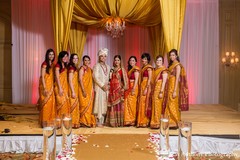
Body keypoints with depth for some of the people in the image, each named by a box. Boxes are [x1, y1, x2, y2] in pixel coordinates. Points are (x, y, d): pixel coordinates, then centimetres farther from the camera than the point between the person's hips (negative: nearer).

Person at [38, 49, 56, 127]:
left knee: (50, 102, 10)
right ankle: (44, 122, 3)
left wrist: (52, 87, 11)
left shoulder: (52, 64, 12)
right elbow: (42, 77, -15)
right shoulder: (45, 64, -10)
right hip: (45, 86, -7)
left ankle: (49, 120, 20)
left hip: (50, 86, 7)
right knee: (45, 103, -4)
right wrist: (44, 88, -20)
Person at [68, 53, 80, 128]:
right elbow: (70, 81, -17)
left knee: (75, 105, 12)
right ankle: (72, 123, 5)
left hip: (76, 88, 9)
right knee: (73, 105, -3)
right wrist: (73, 92, -19)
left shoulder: (75, 68, 13)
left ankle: (75, 122, 19)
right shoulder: (71, 67, -13)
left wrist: (75, 91, 12)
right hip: (72, 89, -9)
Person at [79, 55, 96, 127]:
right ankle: (84, 121, 1)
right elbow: (80, 80, -14)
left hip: (90, 90, 7)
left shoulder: (90, 69, 14)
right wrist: (83, 91, -20)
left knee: (89, 106, 9)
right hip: (84, 89, -7)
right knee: (85, 105, -6)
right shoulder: (82, 68, -7)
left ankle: (89, 121, 16)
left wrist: (92, 90, 10)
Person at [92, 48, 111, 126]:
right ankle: (98, 121, -1)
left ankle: (102, 121, 9)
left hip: (106, 88, 6)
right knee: (99, 103, -6)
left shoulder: (108, 67, 16)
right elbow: (95, 77, -12)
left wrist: (107, 85, -1)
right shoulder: (97, 66, -3)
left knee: (104, 104, 4)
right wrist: (103, 85, -14)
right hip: (99, 88, -6)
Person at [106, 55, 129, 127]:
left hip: (119, 88, -4)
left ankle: (119, 121, 2)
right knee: (112, 105, 4)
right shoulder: (112, 70, 13)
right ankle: (112, 121, 10)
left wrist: (124, 88, -14)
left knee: (118, 104, -4)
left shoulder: (122, 69, 0)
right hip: (112, 89, 4)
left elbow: (125, 79, -6)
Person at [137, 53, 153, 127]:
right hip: (142, 86, 8)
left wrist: (146, 88, -19)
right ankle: (142, 121, 13)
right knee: (141, 103, 8)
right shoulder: (143, 67, 17)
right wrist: (141, 88, 14)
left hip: (146, 86, -8)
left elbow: (149, 79, -14)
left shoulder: (149, 67, -7)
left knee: (145, 103, -6)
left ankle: (145, 122, 0)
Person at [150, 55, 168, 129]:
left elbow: (164, 81, -14)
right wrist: (152, 90, 11)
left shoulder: (164, 70, -8)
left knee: (158, 105, -6)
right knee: (154, 105, 8)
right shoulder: (155, 69, 15)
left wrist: (161, 92, -19)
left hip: (160, 88, -7)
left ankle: (157, 123, 1)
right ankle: (154, 122, 15)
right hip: (155, 88, 7)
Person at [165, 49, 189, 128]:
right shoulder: (171, 64, 14)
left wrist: (175, 91, -21)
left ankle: (174, 122, 3)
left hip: (174, 85, -9)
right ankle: (170, 121, 17)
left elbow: (177, 78, -16)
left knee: (172, 104, -5)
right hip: (169, 85, 9)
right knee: (169, 104, 10)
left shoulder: (178, 65, -11)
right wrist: (168, 88, 12)